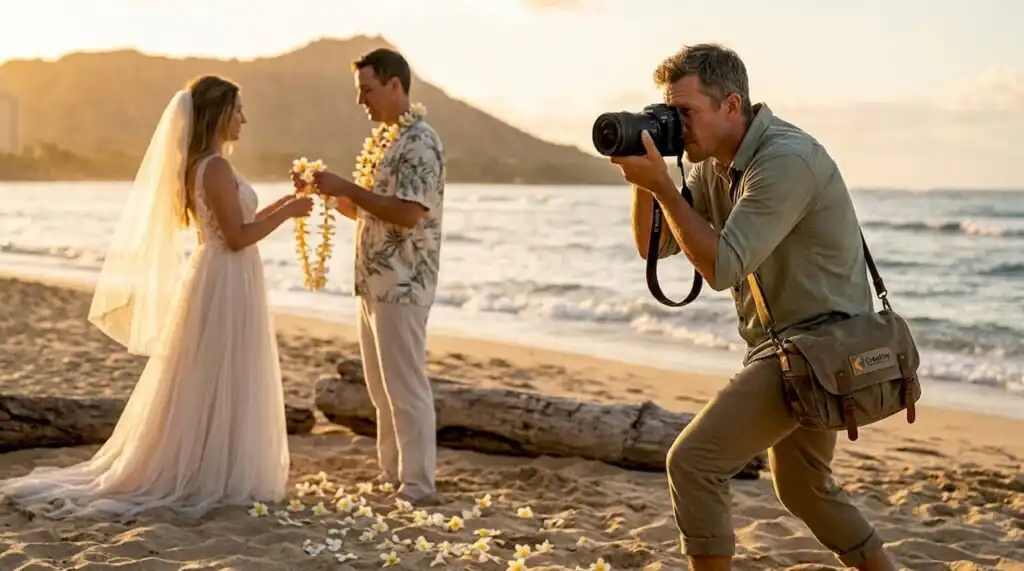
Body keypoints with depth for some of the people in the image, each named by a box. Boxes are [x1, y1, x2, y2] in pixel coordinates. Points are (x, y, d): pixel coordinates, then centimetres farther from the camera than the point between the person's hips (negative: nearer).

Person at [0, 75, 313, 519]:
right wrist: (286, 213, -11)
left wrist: (279, 206, 19)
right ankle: (212, 479, 5)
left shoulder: (198, 165, 12)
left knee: (205, 385, 14)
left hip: (216, 280, 10)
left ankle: (194, 473, 20)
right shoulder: (216, 168, -18)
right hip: (225, 284, -10)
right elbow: (238, 237, -20)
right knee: (220, 386, -3)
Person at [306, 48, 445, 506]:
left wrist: (347, 187, -19)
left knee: (405, 385, -4)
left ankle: (417, 485, 4)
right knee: (380, 384, 14)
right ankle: (390, 473, 23)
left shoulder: (420, 142, -14)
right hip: (374, 281, 10)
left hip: (403, 284, -10)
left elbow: (408, 213, -23)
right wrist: (330, 191, 4)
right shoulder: (382, 137, 15)